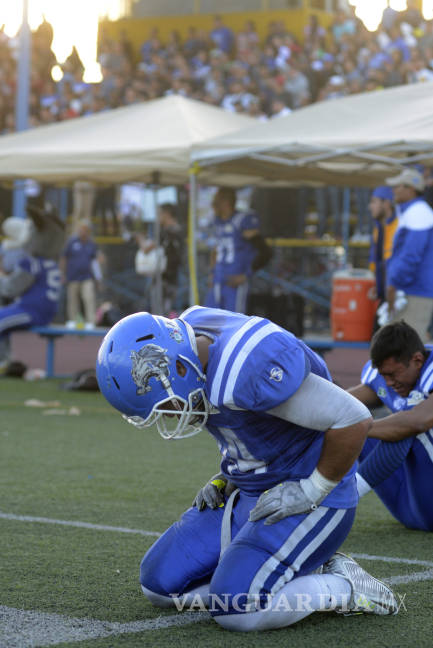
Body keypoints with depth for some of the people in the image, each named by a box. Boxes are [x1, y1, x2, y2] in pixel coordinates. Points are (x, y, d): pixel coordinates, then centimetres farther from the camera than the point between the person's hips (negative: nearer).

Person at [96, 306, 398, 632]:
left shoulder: (250, 369, -32)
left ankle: (343, 586, -2)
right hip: (249, 494, 9)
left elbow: (354, 420, -28)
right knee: (160, 584, 4)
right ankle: (305, 571, 9)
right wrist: (229, 476, 6)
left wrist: (311, 491, -18)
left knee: (235, 610, -25)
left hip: (310, 503, -9)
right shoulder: (187, 336, -5)